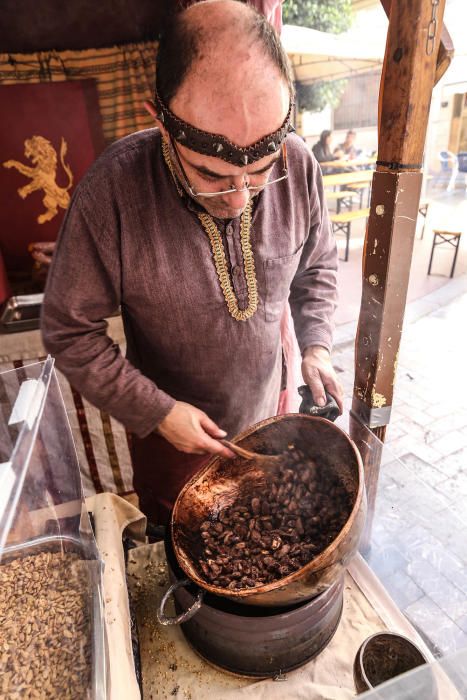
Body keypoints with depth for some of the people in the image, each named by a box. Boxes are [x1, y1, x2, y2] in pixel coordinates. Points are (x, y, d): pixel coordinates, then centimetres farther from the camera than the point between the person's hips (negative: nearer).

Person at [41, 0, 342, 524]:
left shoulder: (298, 165, -18)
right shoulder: (112, 191, -29)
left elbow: (317, 266, 0)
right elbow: (70, 332, -19)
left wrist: (315, 345, -13)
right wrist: (156, 412, -21)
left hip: (266, 410, 3)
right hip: (169, 427, -2)